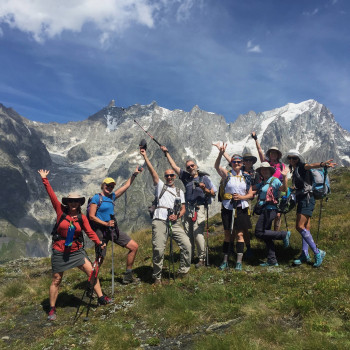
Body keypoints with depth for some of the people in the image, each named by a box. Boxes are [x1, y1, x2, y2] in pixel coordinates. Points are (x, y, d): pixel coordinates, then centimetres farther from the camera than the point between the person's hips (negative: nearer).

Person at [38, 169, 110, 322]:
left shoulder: (82, 217, -3)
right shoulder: (61, 211, -7)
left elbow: (90, 232, -3)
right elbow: (51, 195, -9)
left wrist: (99, 243, -13)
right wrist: (44, 179, -9)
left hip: (77, 251, 2)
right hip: (60, 252, -2)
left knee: (92, 272, -2)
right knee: (56, 280, 7)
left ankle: (101, 298, 13)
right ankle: (52, 309, 23)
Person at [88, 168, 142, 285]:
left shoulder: (112, 196, 14)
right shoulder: (96, 198, -5)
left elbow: (126, 185, 20)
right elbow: (91, 216, -11)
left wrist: (134, 174, 15)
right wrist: (106, 224, -18)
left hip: (113, 229, 7)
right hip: (101, 230, -7)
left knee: (134, 246, 0)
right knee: (100, 259, -2)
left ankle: (128, 275, 10)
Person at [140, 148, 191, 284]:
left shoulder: (179, 191, 24)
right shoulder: (160, 185, 18)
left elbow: (183, 208, 17)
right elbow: (152, 171, 7)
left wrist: (177, 216, -4)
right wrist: (145, 156, -2)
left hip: (175, 222, 3)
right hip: (160, 221, -3)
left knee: (186, 245, -9)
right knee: (158, 249, -8)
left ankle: (183, 271, 9)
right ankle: (157, 277, 7)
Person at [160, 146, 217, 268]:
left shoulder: (204, 178, 2)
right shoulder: (186, 177, 12)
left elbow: (213, 193, 2)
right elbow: (174, 166, 14)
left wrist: (205, 189, -17)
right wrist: (166, 152, 14)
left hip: (200, 209, -5)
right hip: (188, 209, 5)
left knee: (198, 234, -12)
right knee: (188, 234, 6)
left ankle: (202, 259, -2)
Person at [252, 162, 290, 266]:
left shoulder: (274, 180, -4)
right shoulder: (262, 183, 19)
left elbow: (284, 189, -19)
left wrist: (284, 177, -32)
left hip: (269, 210, -8)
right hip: (264, 211, 8)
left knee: (259, 233, -11)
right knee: (266, 235, 9)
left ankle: (284, 234, -2)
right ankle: (272, 260, 15)